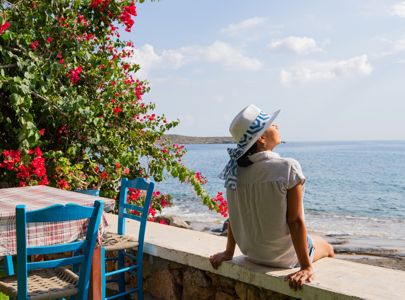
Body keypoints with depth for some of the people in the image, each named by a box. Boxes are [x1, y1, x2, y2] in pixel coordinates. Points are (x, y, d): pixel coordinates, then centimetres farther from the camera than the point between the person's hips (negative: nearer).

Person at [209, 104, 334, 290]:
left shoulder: (235, 170, -10)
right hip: (285, 257, -5)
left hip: (251, 253, 6)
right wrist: (306, 267, -18)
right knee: (327, 248, 28)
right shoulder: (288, 169, -26)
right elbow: (295, 221, -24)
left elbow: (235, 216, -2)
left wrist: (229, 252, 8)